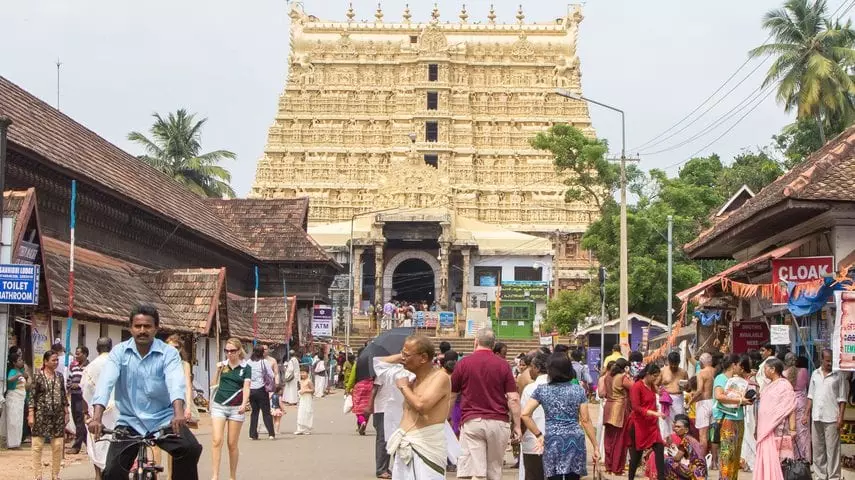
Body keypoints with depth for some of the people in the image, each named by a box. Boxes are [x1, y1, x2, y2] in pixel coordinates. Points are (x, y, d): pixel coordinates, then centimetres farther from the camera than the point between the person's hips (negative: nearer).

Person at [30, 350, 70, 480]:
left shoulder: (59, 376, 8)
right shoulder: (38, 376, -5)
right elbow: (32, 396, -6)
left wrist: (66, 412, 9)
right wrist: (31, 415, -11)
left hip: (58, 415, 4)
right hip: (41, 414, -4)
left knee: (58, 445, 4)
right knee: (38, 445, -1)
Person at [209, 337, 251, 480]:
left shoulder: (245, 367, 1)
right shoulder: (223, 365, 9)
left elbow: (246, 387, -9)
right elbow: (214, 385, 11)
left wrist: (244, 404, -24)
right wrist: (218, 371, -3)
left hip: (236, 408, -2)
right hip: (219, 405, 2)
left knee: (232, 444, 5)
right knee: (216, 441, -11)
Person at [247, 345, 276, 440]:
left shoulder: (248, 362, 1)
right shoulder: (264, 362, -8)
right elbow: (271, 376, -7)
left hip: (251, 390, 3)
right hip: (261, 390, -3)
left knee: (254, 411, 12)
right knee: (266, 412, 3)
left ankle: (253, 434, 9)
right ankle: (271, 433, -2)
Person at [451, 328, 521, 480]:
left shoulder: (464, 363, 2)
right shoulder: (503, 364, 3)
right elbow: (513, 398, -1)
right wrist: (517, 425, 5)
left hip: (472, 421, -2)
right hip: (498, 422, 2)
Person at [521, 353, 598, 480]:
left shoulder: (541, 390, 3)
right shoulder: (579, 390, 4)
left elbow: (525, 414, -4)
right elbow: (585, 420, 3)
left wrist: (538, 435, 5)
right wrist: (595, 447, 7)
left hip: (553, 441, -2)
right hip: (576, 440, 2)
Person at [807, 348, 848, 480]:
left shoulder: (838, 375, -2)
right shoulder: (815, 374, 10)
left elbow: (842, 398, -2)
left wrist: (841, 417, -9)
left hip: (831, 418, -4)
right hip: (816, 417, 4)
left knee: (832, 449, -3)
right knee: (817, 449, 9)